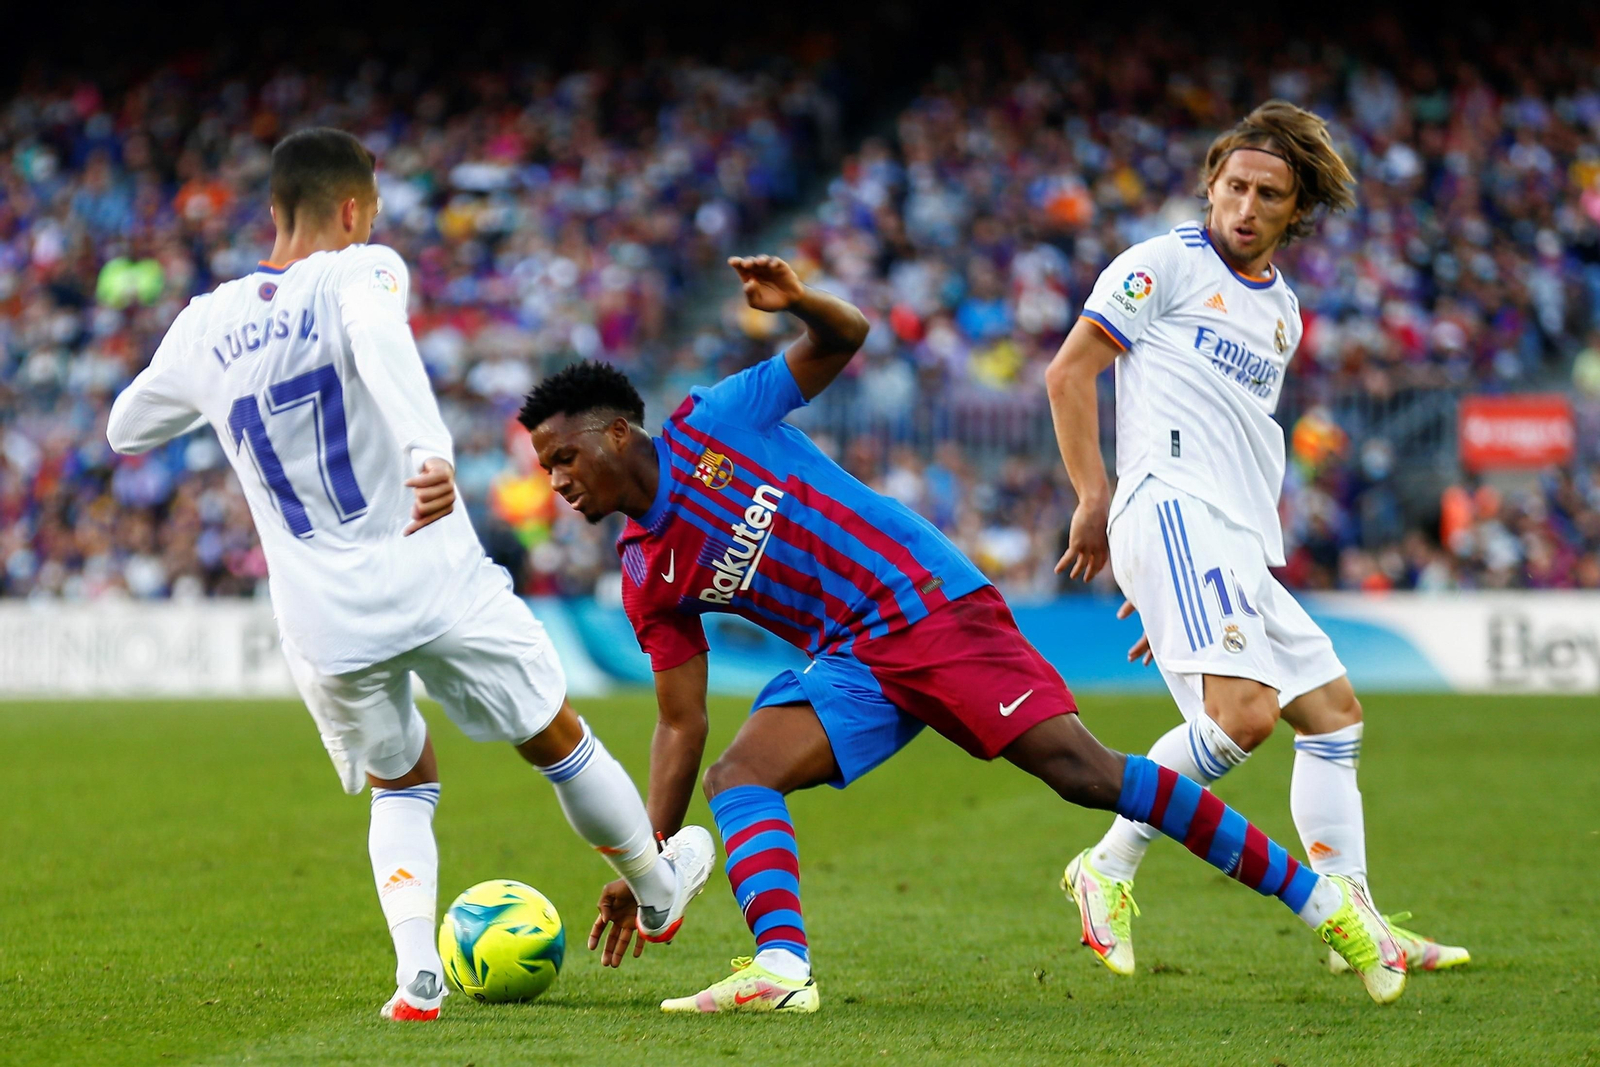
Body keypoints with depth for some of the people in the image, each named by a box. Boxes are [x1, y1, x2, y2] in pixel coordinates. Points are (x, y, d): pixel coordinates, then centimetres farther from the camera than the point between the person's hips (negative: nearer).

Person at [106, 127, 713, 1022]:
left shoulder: (205, 326, 7)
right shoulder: (359, 271, -6)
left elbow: (126, 429, 24)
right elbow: (380, 340, -31)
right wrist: (431, 450, -46)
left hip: (321, 617, 4)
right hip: (434, 579, -4)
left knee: (402, 784, 24)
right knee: (557, 739, 19)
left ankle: (417, 975, 4)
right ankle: (657, 889, 38)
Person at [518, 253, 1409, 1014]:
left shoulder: (713, 422, -2)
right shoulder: (648, 580, 9)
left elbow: (845, 341, 1)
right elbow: (682, 724, 10)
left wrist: (799, 303, -21)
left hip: (932, 597, -5)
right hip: (854, 661, 5)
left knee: (1081, 770, -15)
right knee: (738, 777, -17)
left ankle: (1320, 898, -11)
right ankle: (781, 970, -32)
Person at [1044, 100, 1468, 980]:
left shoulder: (1282, 311, 25)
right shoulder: (1169, 263, 1)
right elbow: (1068, 372, -2)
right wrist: (1094, 498, -8)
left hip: (1240, 546, 9)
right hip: (1174, 511, -9)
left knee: (1333, 710, 11)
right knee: (1244, 709, -25)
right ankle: (1109, 869, -14)